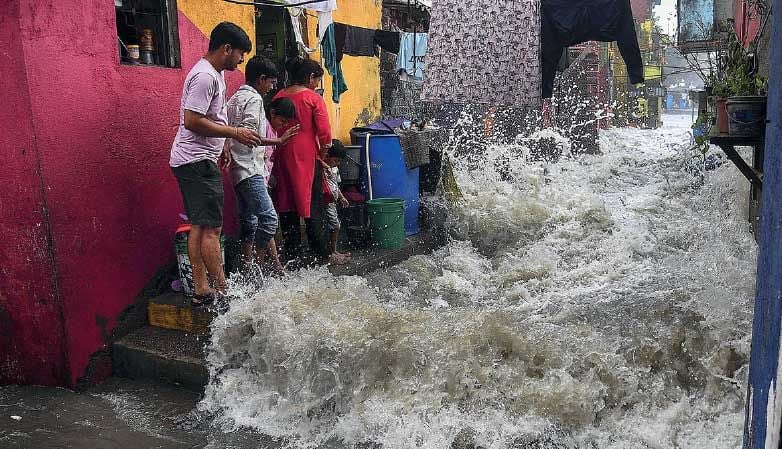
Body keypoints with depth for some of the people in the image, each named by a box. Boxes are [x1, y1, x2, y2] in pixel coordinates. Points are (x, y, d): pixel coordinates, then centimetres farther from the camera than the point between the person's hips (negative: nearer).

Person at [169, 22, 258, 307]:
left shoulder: (214, 73, 16)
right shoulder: (205, 77, -17)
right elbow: (192, 121, -22)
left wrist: (223, 147, 21)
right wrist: (234, 133, -17)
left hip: (194, 160, 11)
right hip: (197, 161, -11)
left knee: (199, 226, 11)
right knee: (212, 228, -8)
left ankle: (201, 290, 16)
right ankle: (222, 291, -2)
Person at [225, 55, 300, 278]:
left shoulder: (235, 98, 20)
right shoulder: (254, 99, -9)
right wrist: (278, 141, -20)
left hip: (239, 170, 10)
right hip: (249, 169, -10)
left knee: (249, 221, 11)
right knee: (268, 217, -12)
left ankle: (247, 268, 14)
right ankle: (258, 268, -11)